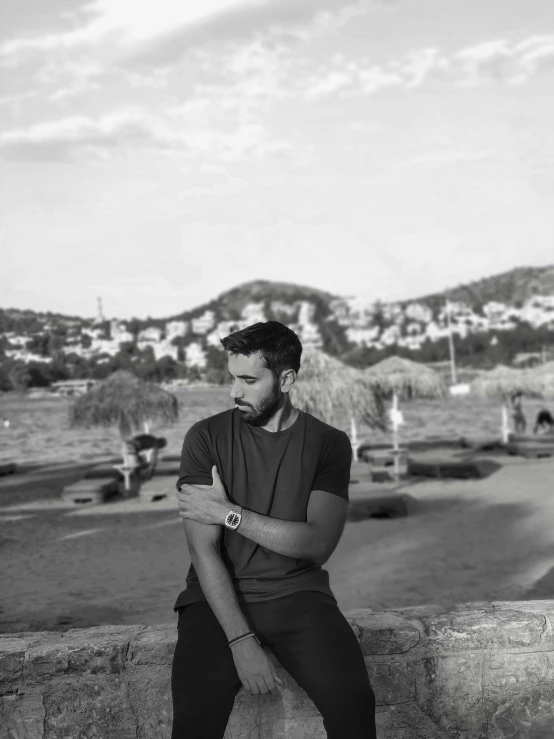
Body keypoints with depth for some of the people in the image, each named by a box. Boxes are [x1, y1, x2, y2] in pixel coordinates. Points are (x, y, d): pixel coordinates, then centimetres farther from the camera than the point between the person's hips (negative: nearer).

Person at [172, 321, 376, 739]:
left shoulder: (329, 443, -1)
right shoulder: (206, 438, -3)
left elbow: (318, 543, -11)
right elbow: (204, 551, -10)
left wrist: (230, 513, -15)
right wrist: (241, 641, -19)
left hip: (298, 594, 1)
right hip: (220, 598, 0)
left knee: (354, 702, -23)